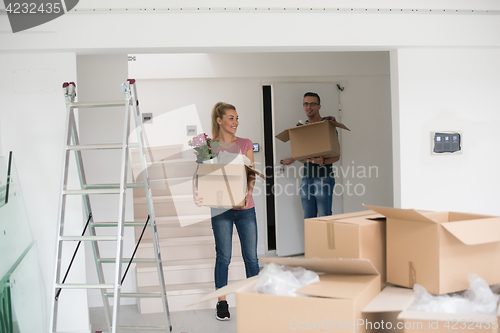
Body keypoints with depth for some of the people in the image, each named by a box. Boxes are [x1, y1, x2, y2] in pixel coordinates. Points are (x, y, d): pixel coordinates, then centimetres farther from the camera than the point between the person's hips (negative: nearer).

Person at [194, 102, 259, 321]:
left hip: (245, 207, 2)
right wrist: (199, 193, -18)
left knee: (251, 256, 4)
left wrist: (248, 192, -15)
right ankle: (222, 303, 16)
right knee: (223, 257, 4)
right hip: (221, 208, -2)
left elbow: (251, 175, 4)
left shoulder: (245, 145, 8)